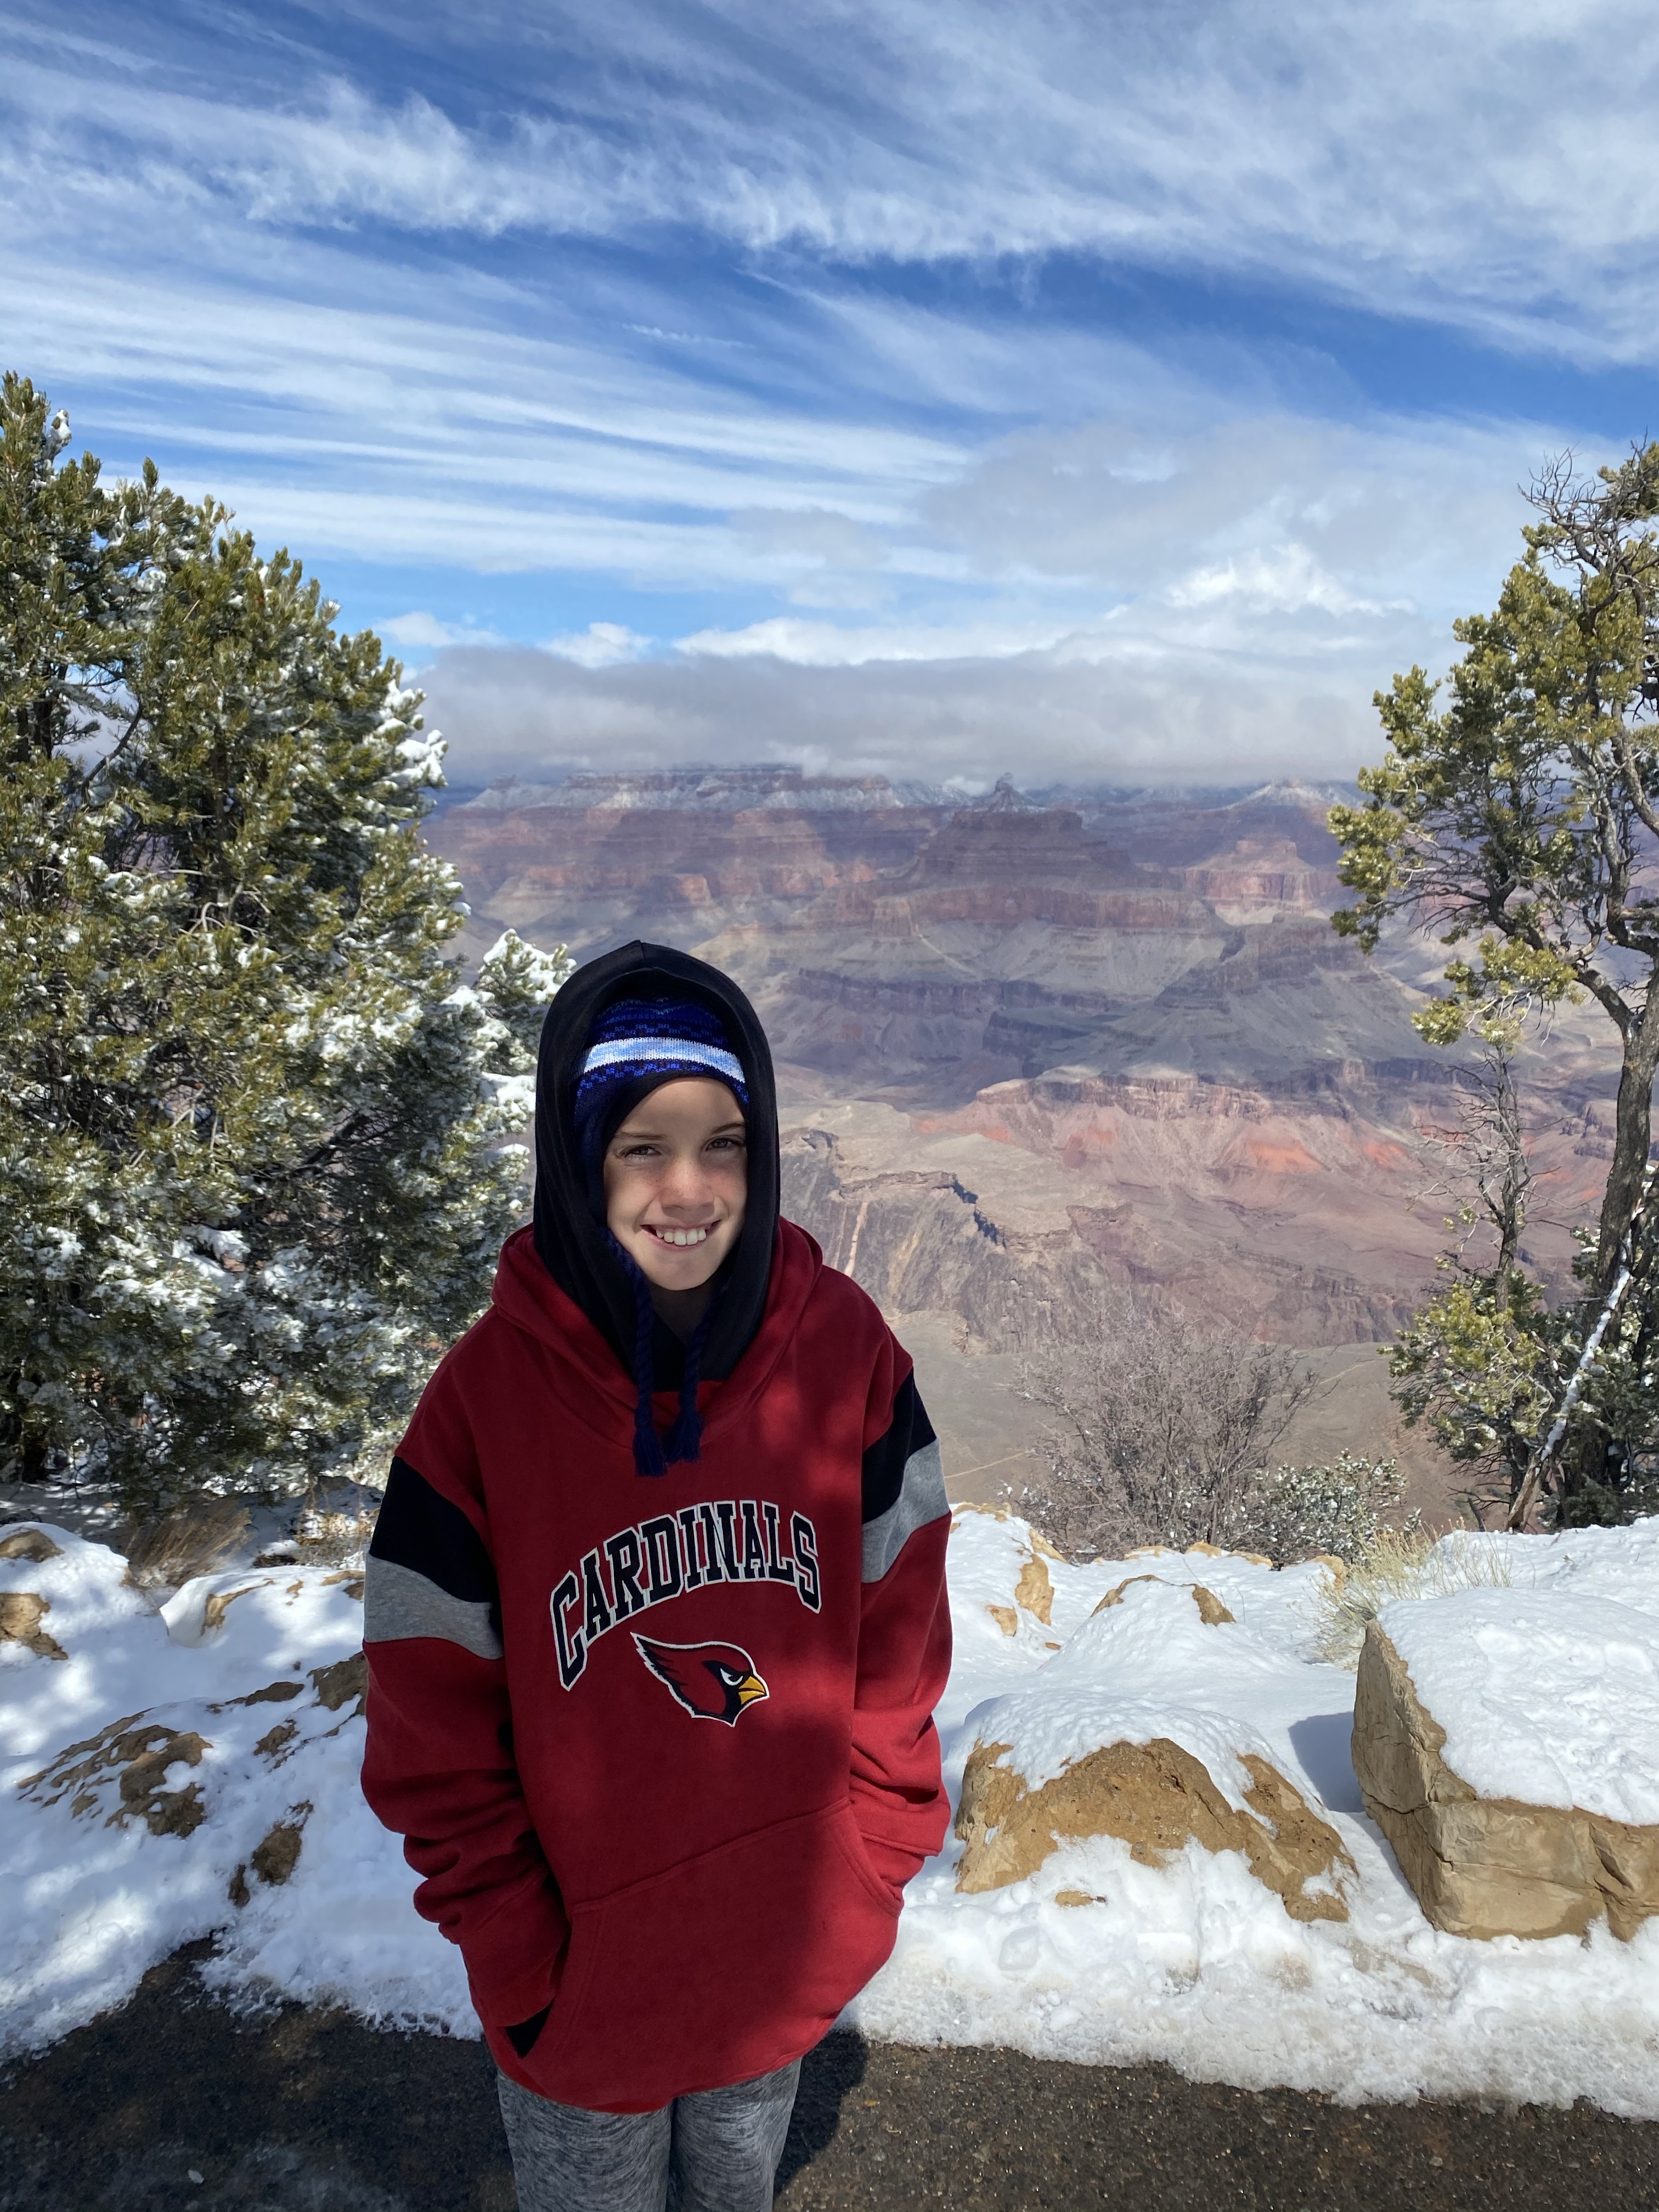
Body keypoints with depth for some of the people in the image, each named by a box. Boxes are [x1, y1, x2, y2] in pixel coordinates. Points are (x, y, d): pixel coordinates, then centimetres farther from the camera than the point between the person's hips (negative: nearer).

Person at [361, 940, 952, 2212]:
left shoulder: (843, 1347, -17)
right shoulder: (487, 1399, -22)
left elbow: (899, 1622, -6)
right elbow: (433, 1738, -13)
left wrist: (876, 1850, -3)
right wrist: (523, 1964, -10)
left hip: (795, 1958, 2)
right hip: (588, 1981, -2)